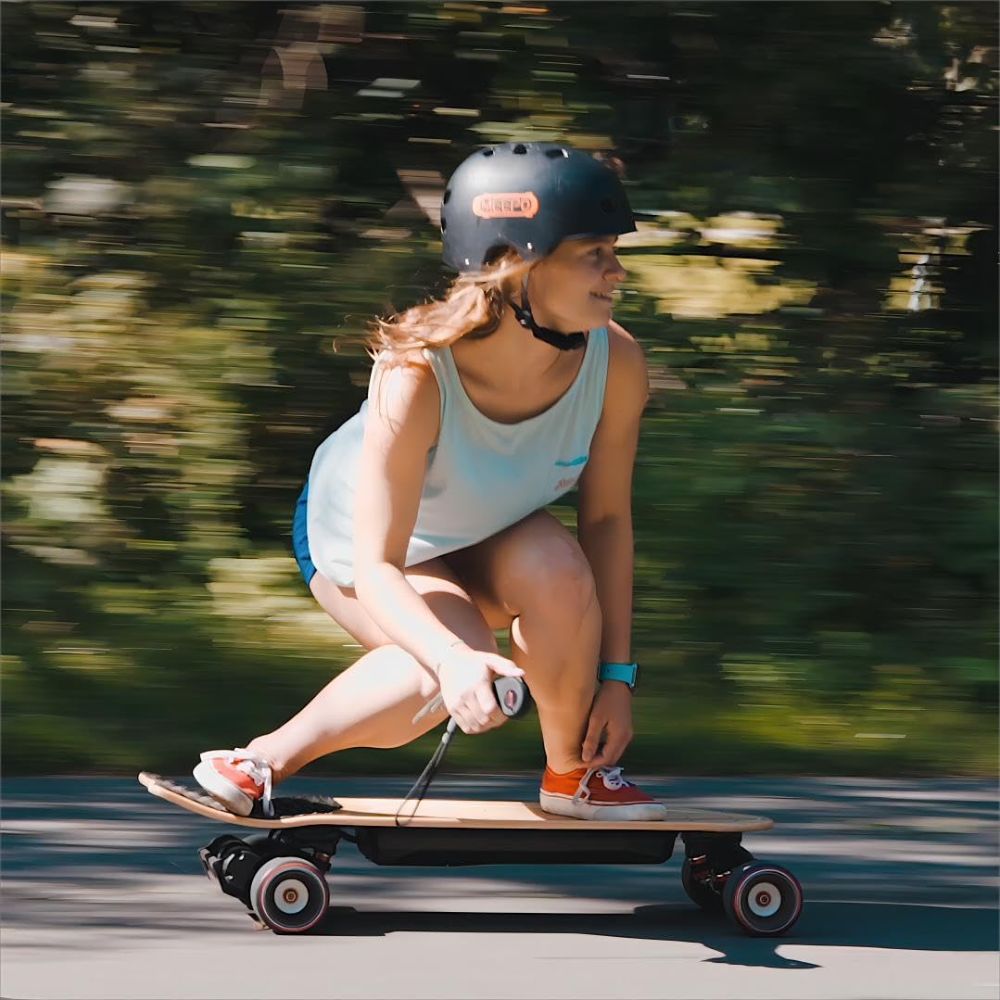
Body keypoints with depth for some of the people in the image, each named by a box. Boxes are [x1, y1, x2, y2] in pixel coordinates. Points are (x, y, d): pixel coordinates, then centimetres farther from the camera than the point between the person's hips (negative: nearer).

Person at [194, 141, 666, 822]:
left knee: (557, 570, -31)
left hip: (489, 539, 4)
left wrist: (616, 672, -13)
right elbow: (376, 566, -38)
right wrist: (452, 659, -55)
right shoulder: (417, 375, -39)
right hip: (358, 534, -4)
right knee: (450, 678, -32)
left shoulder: (616, 363, -28)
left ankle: (576, 773, -7)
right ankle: (267, 760, -12)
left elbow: (607, 518, -12)